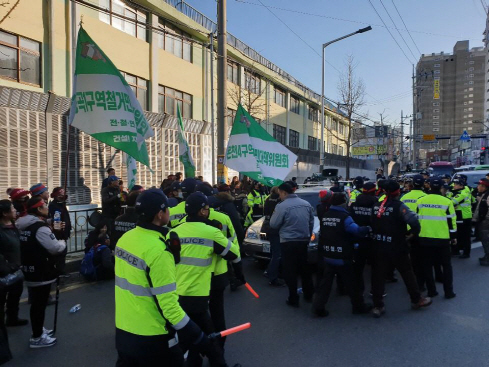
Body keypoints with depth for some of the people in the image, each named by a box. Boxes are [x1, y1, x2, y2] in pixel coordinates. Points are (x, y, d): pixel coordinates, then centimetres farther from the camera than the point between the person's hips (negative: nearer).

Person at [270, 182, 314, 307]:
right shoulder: (306, 204, 6)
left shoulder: (282, 206, -15)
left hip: (289, 243, -6)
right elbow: (311, 222, 14)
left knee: (290, 272, 3)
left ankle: (293, 299, 7)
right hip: (304, 241, 6)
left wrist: (274, 214, 9)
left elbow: (273, 224, -8)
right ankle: (308, 295, 30)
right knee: (305, 269, 19)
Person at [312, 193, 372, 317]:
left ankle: (318, 307, 7)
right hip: (342, 257, -5)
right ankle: (359, 306, 26)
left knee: (325, 283, 9)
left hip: (327, 256, 6)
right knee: (351, 283, 11)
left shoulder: (324, 217, 6)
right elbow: (357, 231, -25)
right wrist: (368, 228, -8)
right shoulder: (344, 217, -16)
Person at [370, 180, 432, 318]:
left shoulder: (376, 206, 3)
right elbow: (414, 221, -21)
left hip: (378, 247, 4)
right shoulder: (399, 206, -12)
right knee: (407, 273, 16)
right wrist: (414, 233, -4)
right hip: (396, 247, -4)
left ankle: (378, 306, 12)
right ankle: (417, 300, 33)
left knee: (378, 275, 7)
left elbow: (371, 223, 8)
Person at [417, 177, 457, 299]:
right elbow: (451, 221, -4)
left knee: (427, 265, 11)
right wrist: (454, 236, 8)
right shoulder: (446, 202, -8)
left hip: (425, 238, 2)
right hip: (442, 239, -2)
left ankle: (431, 290, 16)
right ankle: (448, 292, 16)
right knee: (446, 265, 13)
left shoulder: (420, 201, -1)